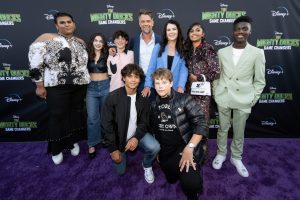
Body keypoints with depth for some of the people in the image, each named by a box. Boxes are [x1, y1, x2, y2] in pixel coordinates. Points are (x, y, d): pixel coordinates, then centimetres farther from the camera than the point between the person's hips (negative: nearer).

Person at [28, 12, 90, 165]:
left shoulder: (80, 42, 11)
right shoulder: (46, 39, -6)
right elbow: (35, 63, -7)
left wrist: (85, 81, 15)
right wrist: (40, 85, -9)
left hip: (80, 86, 5)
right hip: (57, 87, -4)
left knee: (76, 113, 13)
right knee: (58, 117, 2)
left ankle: (73, 142, 32)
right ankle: (56, 149, 21)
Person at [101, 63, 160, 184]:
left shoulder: (143, 99, -9)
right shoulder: (113, 97, -20)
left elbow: (144, 122, -4)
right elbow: (106, 124, -17)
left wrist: (136, 137, -23)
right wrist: (113, 148, -16)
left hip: (136, 134, 2)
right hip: (118, 136, -1)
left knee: (155, 147, -26)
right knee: (121, 171, 9)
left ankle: (147, 166, 9)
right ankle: (123, 151, 41)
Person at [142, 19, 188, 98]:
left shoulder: (183, 50, 3)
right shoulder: (158, 47, 4)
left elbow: (184, 70, -4)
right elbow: (151, 68, 2)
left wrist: (181, 86, -19)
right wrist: (147, 85, -7)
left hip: (176, 90, 0)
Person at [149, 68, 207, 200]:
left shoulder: (184, 99, -10)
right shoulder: (154, 105, 5)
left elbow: (200, 124, -17)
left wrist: (189, 148, -27)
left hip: (185, 147, -5)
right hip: (166, 152, 5)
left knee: (190, 183, -27)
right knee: (172, 180, 19)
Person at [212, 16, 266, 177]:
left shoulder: (257, 53, -4)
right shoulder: (222, 52, 2)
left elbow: (260, 81, 1)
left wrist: (252, 100, -3)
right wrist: (216, 93, 4)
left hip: (243, 100, -1)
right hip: (223, 98, 1)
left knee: (239, 132, 12)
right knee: (223, 128, 14)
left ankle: (236, 158, 33)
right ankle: (221, 153, 34)